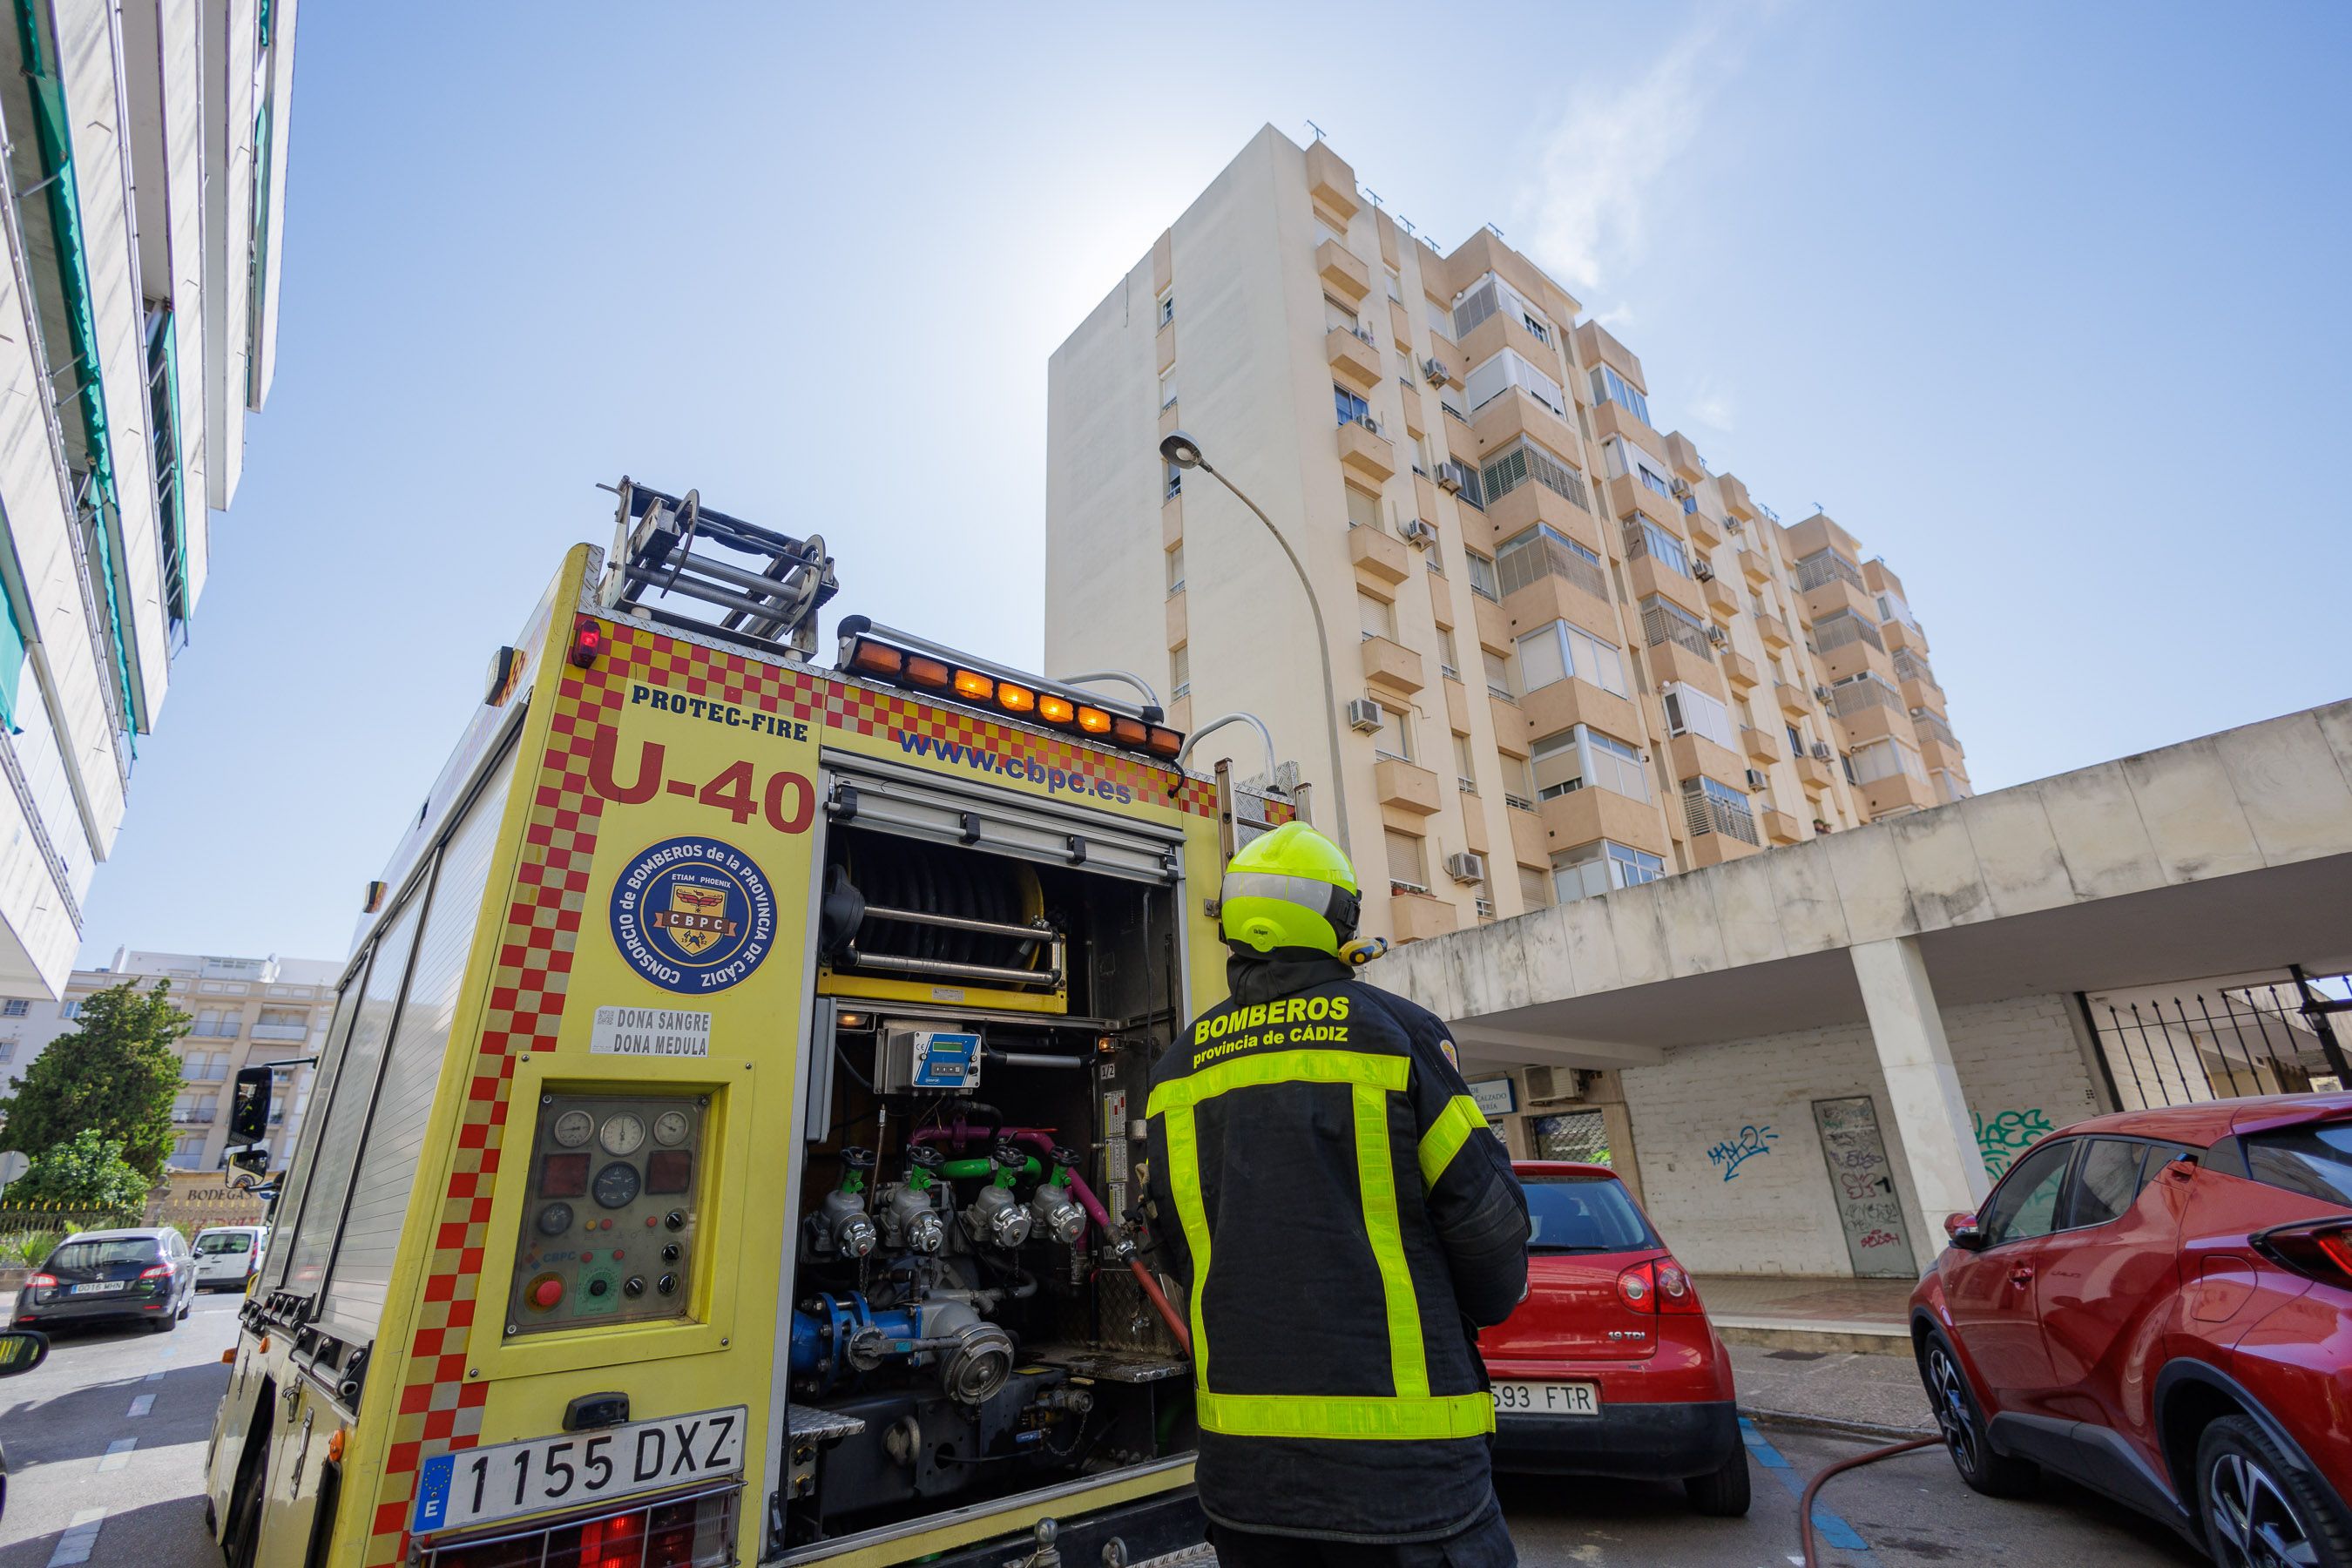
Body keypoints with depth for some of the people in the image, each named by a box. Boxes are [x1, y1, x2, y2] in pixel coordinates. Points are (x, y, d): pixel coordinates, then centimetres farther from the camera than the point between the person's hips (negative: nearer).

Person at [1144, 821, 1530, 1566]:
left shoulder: (1179, 1066, 3)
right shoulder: (1396, 1031, -11)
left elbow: (1180, 1250, 11)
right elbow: (1485, 1216, -8)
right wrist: (1486, 1304, 13)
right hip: (1400, 1456, -4)